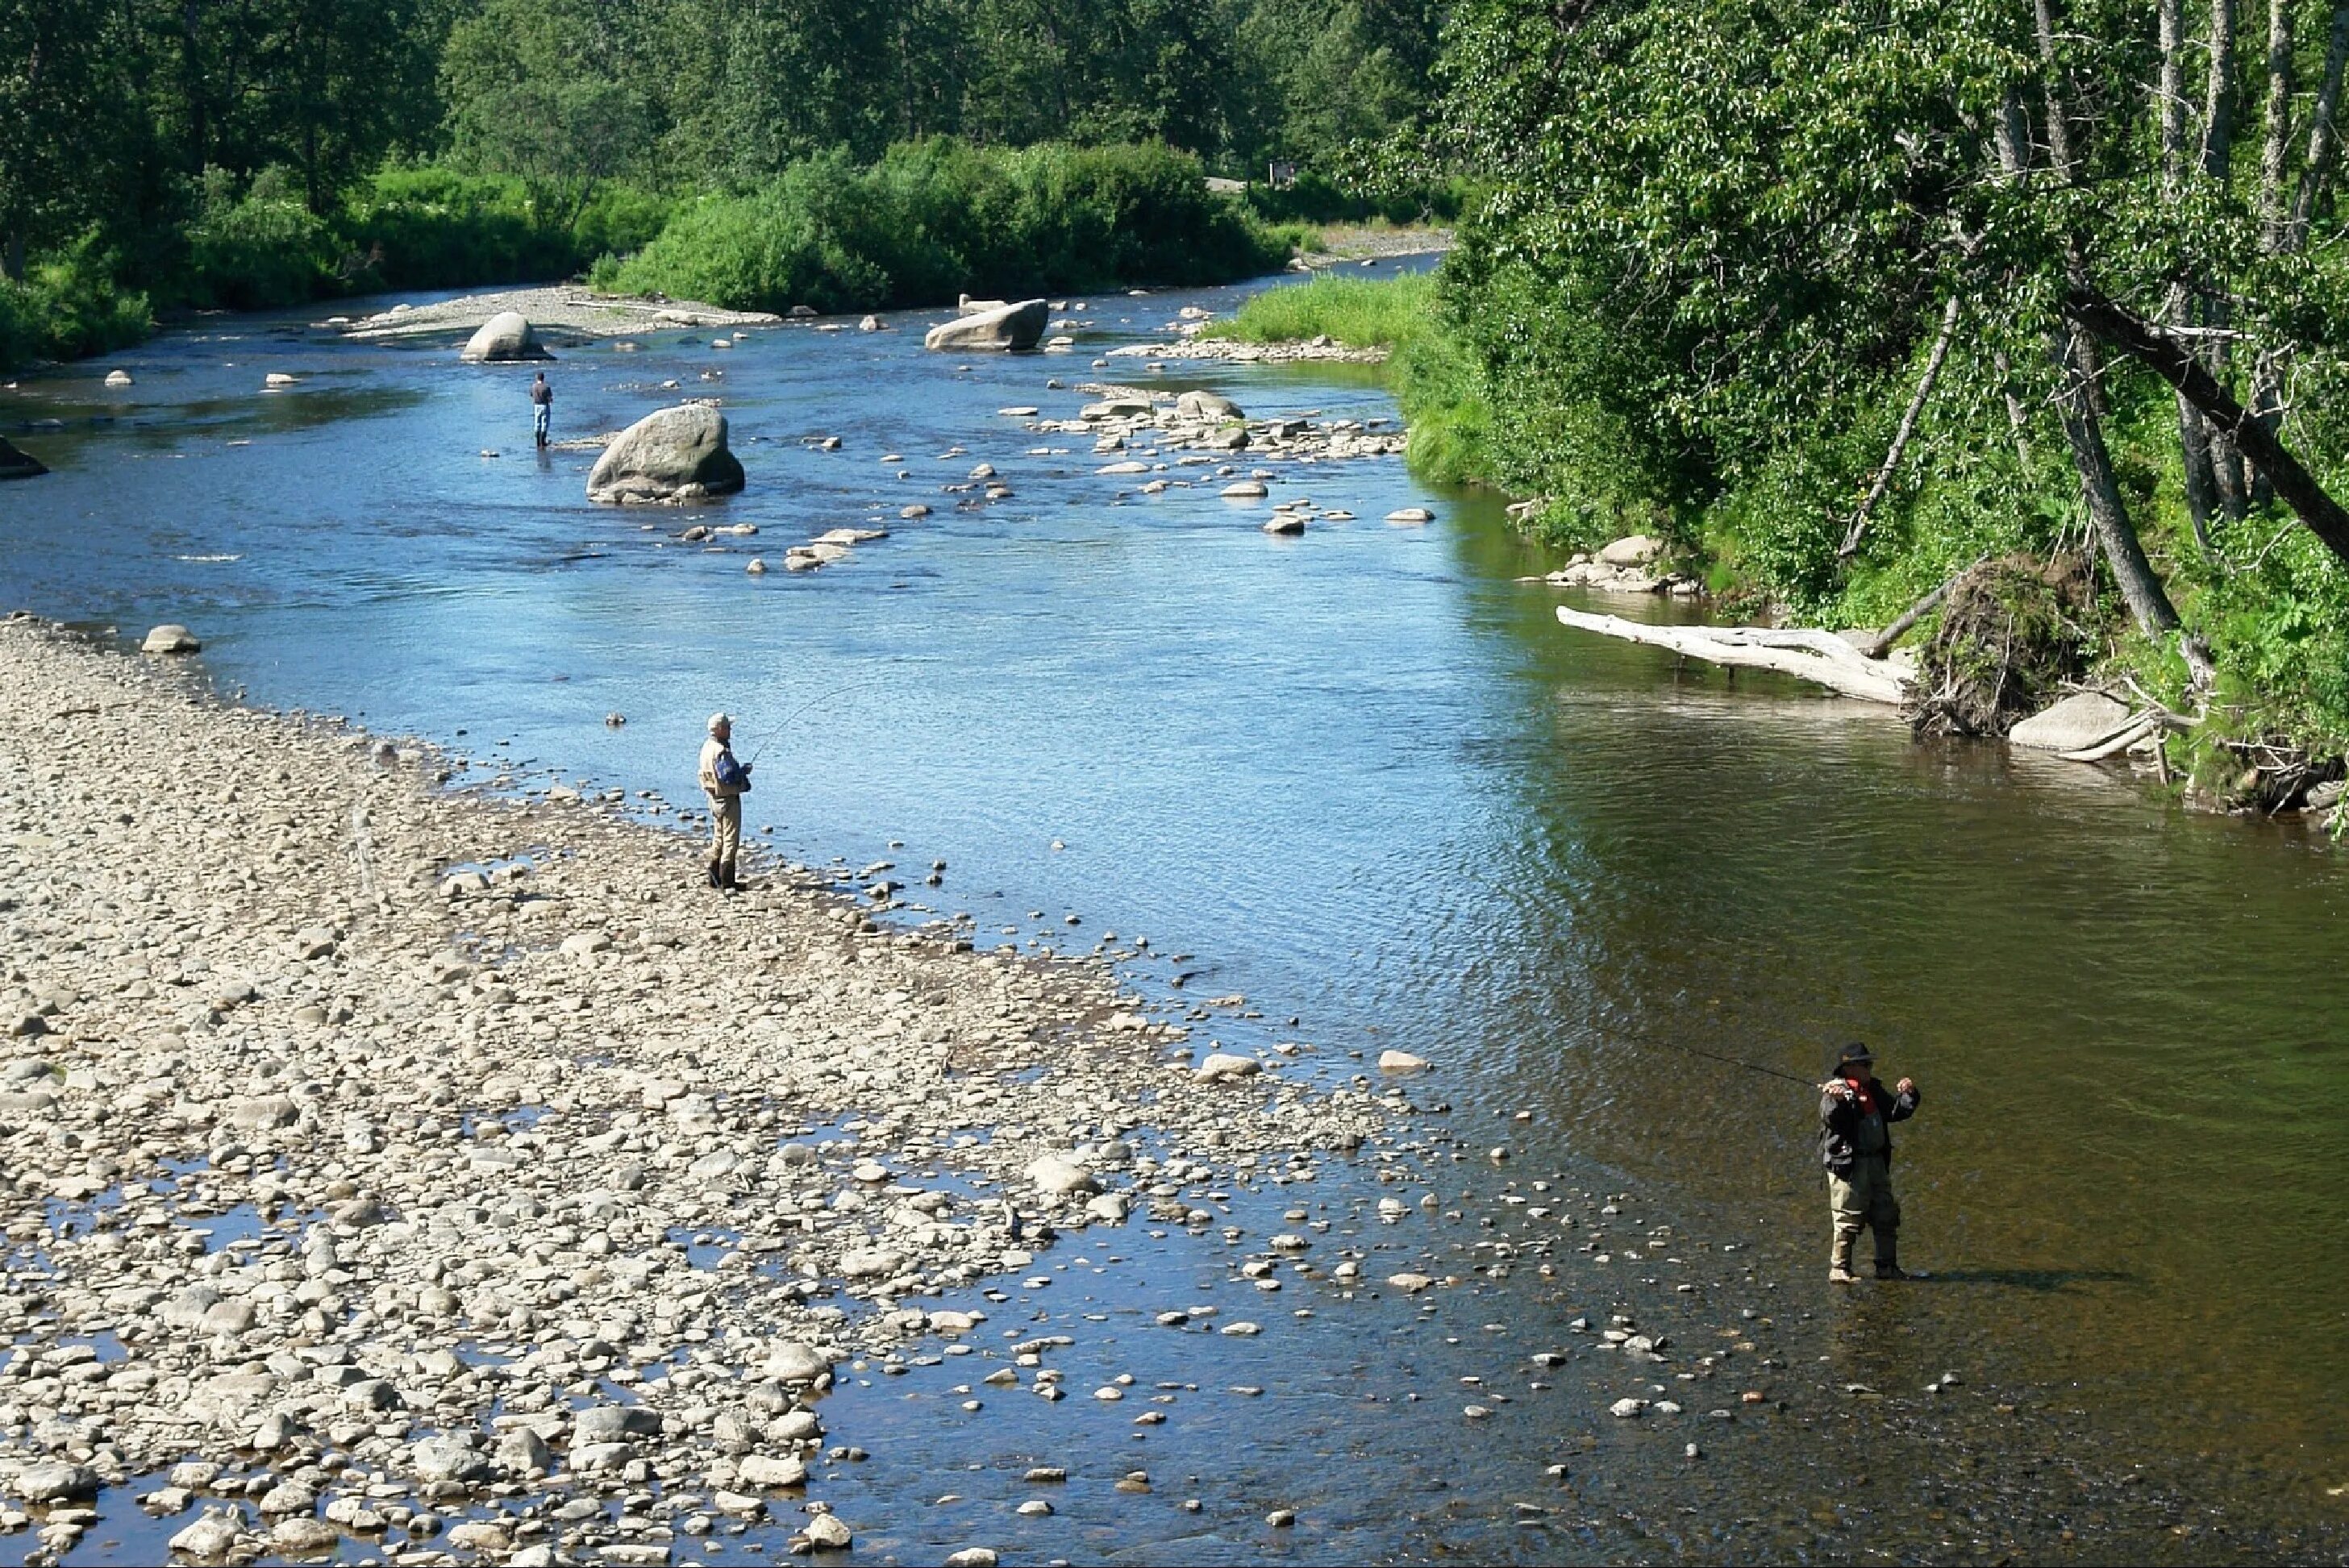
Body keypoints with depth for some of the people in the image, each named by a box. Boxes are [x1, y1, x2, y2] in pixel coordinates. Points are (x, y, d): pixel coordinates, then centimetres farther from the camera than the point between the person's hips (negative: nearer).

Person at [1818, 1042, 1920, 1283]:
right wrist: (1835, 1100, -43)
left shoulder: (1875, 1091, 17)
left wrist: (1908, 1094, 4)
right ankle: (1839, 1269, 1)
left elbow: (1897, 1112, 21)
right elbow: (1831, 1118, -24)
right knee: (1848, 1218, -7)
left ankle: (1887, 1267, 22)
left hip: (1877, 1161, 8)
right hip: (1847, 1163, -8)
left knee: (1886, 1216, 12)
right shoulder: (1837, 1090, -7)